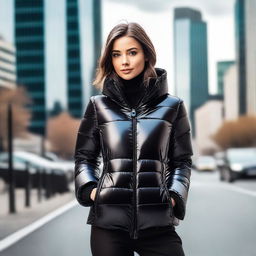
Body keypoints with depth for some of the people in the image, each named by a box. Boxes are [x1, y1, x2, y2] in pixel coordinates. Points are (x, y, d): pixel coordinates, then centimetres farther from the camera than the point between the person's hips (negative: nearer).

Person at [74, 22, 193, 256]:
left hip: (158, 222, 0)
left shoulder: (172, 107, 8)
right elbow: (84, 156, 13)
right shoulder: (98, 106, 9)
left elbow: (182, 161, 10)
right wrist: (89, 189, -3)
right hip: (108, 221, 0)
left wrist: (175, 196, -5)